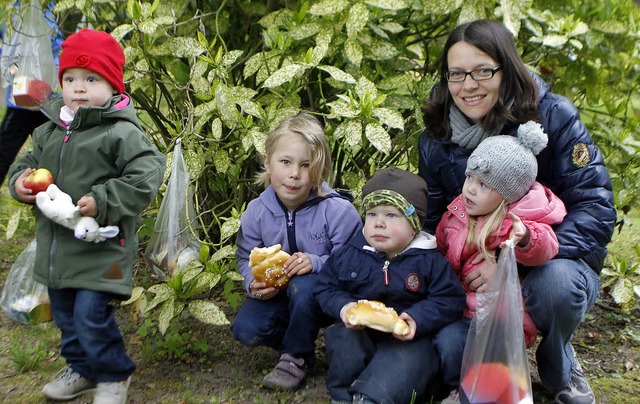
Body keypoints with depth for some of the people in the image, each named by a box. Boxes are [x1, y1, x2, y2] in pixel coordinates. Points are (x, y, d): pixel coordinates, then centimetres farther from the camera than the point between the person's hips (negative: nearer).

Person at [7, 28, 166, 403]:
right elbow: (31, 160, 22)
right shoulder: (50, 130, 8)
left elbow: (145, 177, -20)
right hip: (55, 243, 8)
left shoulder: (122, 132, -15)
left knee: (90, 314, -8)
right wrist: (20, 180, 0)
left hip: (100, 244, -8)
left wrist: (102, 202, -26)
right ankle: (82, 369, 41)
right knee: (64, 313, 20)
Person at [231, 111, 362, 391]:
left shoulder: (337, 211, -21)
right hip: (277, 293, 4)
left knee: (303, 285, -37)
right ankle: (302, 336, 11)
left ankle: (296, 357, -10)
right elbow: (245, 256, 4)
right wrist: (253, 282, -17)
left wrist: (317, 262, -34)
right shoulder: (256, 212, -9)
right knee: (245, 329, -19)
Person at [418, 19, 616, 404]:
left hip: (555, 259, -1)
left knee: (554, 280, -37)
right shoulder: (436, 138, -4)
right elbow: (432, 221, 7)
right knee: (453, 348, -26)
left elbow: (597, 210, -19)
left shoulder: (553, 116, -16)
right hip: (474, 270, 2)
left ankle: (560, 368, -2)